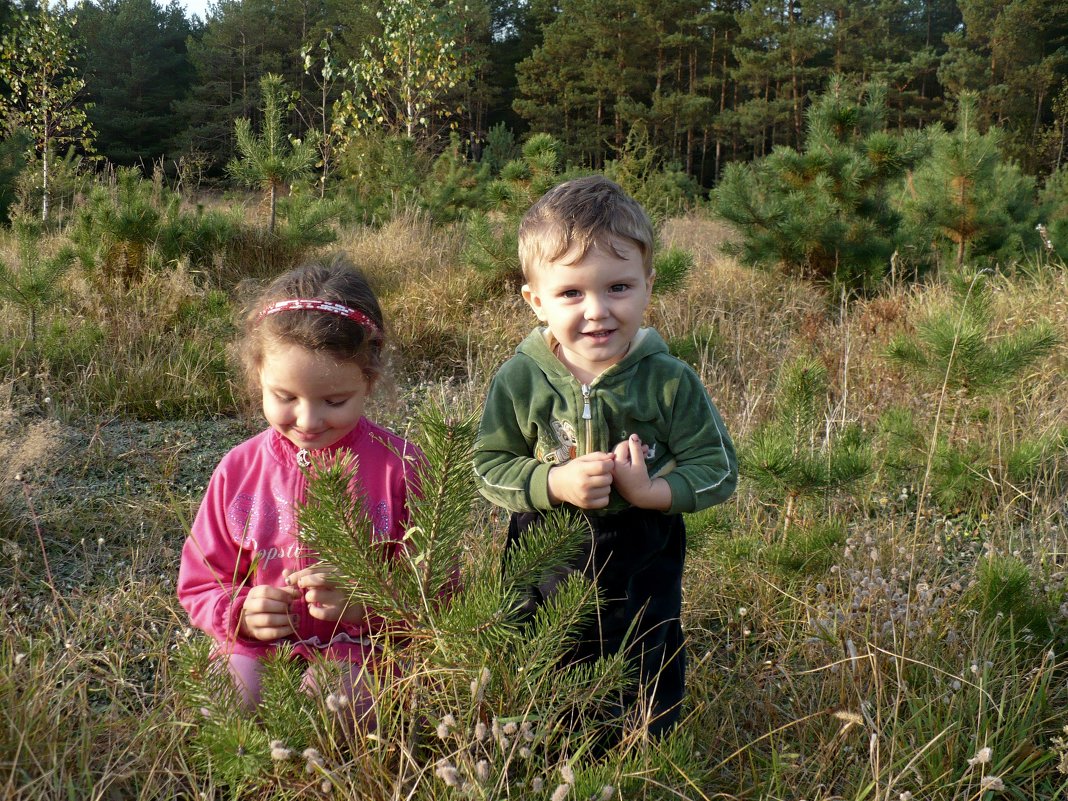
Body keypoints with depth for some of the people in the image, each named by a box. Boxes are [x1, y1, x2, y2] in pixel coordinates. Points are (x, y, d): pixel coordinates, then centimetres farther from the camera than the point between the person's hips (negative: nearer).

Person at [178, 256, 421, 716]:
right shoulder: (238, 470, 4)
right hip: (255, 650, 3)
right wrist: (240, 614, -10)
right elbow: (200, 583, 13)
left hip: (358, 653, -2)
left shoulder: (399, 467, -5)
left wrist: (366, 604, -20)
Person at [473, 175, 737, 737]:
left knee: (646, 713, 19)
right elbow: (488, 466, -7)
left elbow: (719, 468, -8)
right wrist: (553, 484, -24)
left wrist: (652, 490, -25)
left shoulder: (669, 381, -13)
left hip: (643, 571, 0)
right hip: (543, 569, 1)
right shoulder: (519, 381, -12)